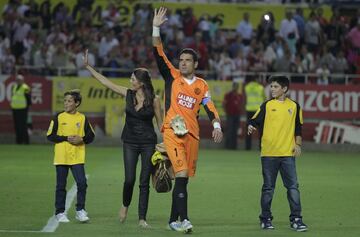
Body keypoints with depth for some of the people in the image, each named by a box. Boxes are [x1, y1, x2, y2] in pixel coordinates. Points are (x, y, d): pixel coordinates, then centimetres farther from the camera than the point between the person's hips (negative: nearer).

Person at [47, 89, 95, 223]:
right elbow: (50, 136, -1)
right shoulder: (59, 118, 1)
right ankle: (60, 213, 14)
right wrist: (66, 138, -11)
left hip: (77, 157, 0)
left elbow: (91, 136, 9)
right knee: (61, 186, 5)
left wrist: (81, 139, -11)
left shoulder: (82, 118, 4)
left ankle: (80, 210, 2)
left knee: (82, 183, -10)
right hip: (61, 157, 0)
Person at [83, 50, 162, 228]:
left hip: (148, 143, -2)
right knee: (129, 179, -6)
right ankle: (125, 205, 25)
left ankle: (142, 218, 4)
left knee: (144, 182, -1)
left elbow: (160, 121, 1)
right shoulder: (127, 93, 1)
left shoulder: (154, 99, -6)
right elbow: (105, 81, 4)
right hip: (130, 142, 2)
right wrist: (88, 67, 3)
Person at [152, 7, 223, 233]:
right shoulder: (172, 76, 6)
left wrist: (216, 125, -10)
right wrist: (156, 28, -9)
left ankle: (173, 220, 18)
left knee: (183, 178, 8)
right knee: (181, 174, -19)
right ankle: (183, 219, -25)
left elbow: (210, 107, 7)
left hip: (192, 134, 3)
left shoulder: (202, 85, 11)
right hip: (172, 131, -3)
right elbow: (159, 54, -1)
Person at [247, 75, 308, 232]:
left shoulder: (294, 106, 8)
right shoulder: (266, 105, 4)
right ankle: (265, 219, 13)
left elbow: (298, 128, 14)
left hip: (288, 154, 1)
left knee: (293, 186, -4)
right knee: (268, 188, 4)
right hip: (269, 154, -1)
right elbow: (255, 120, -1)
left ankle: (296, 219, 1)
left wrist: (298, 144, 4)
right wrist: (251, 127, -22)